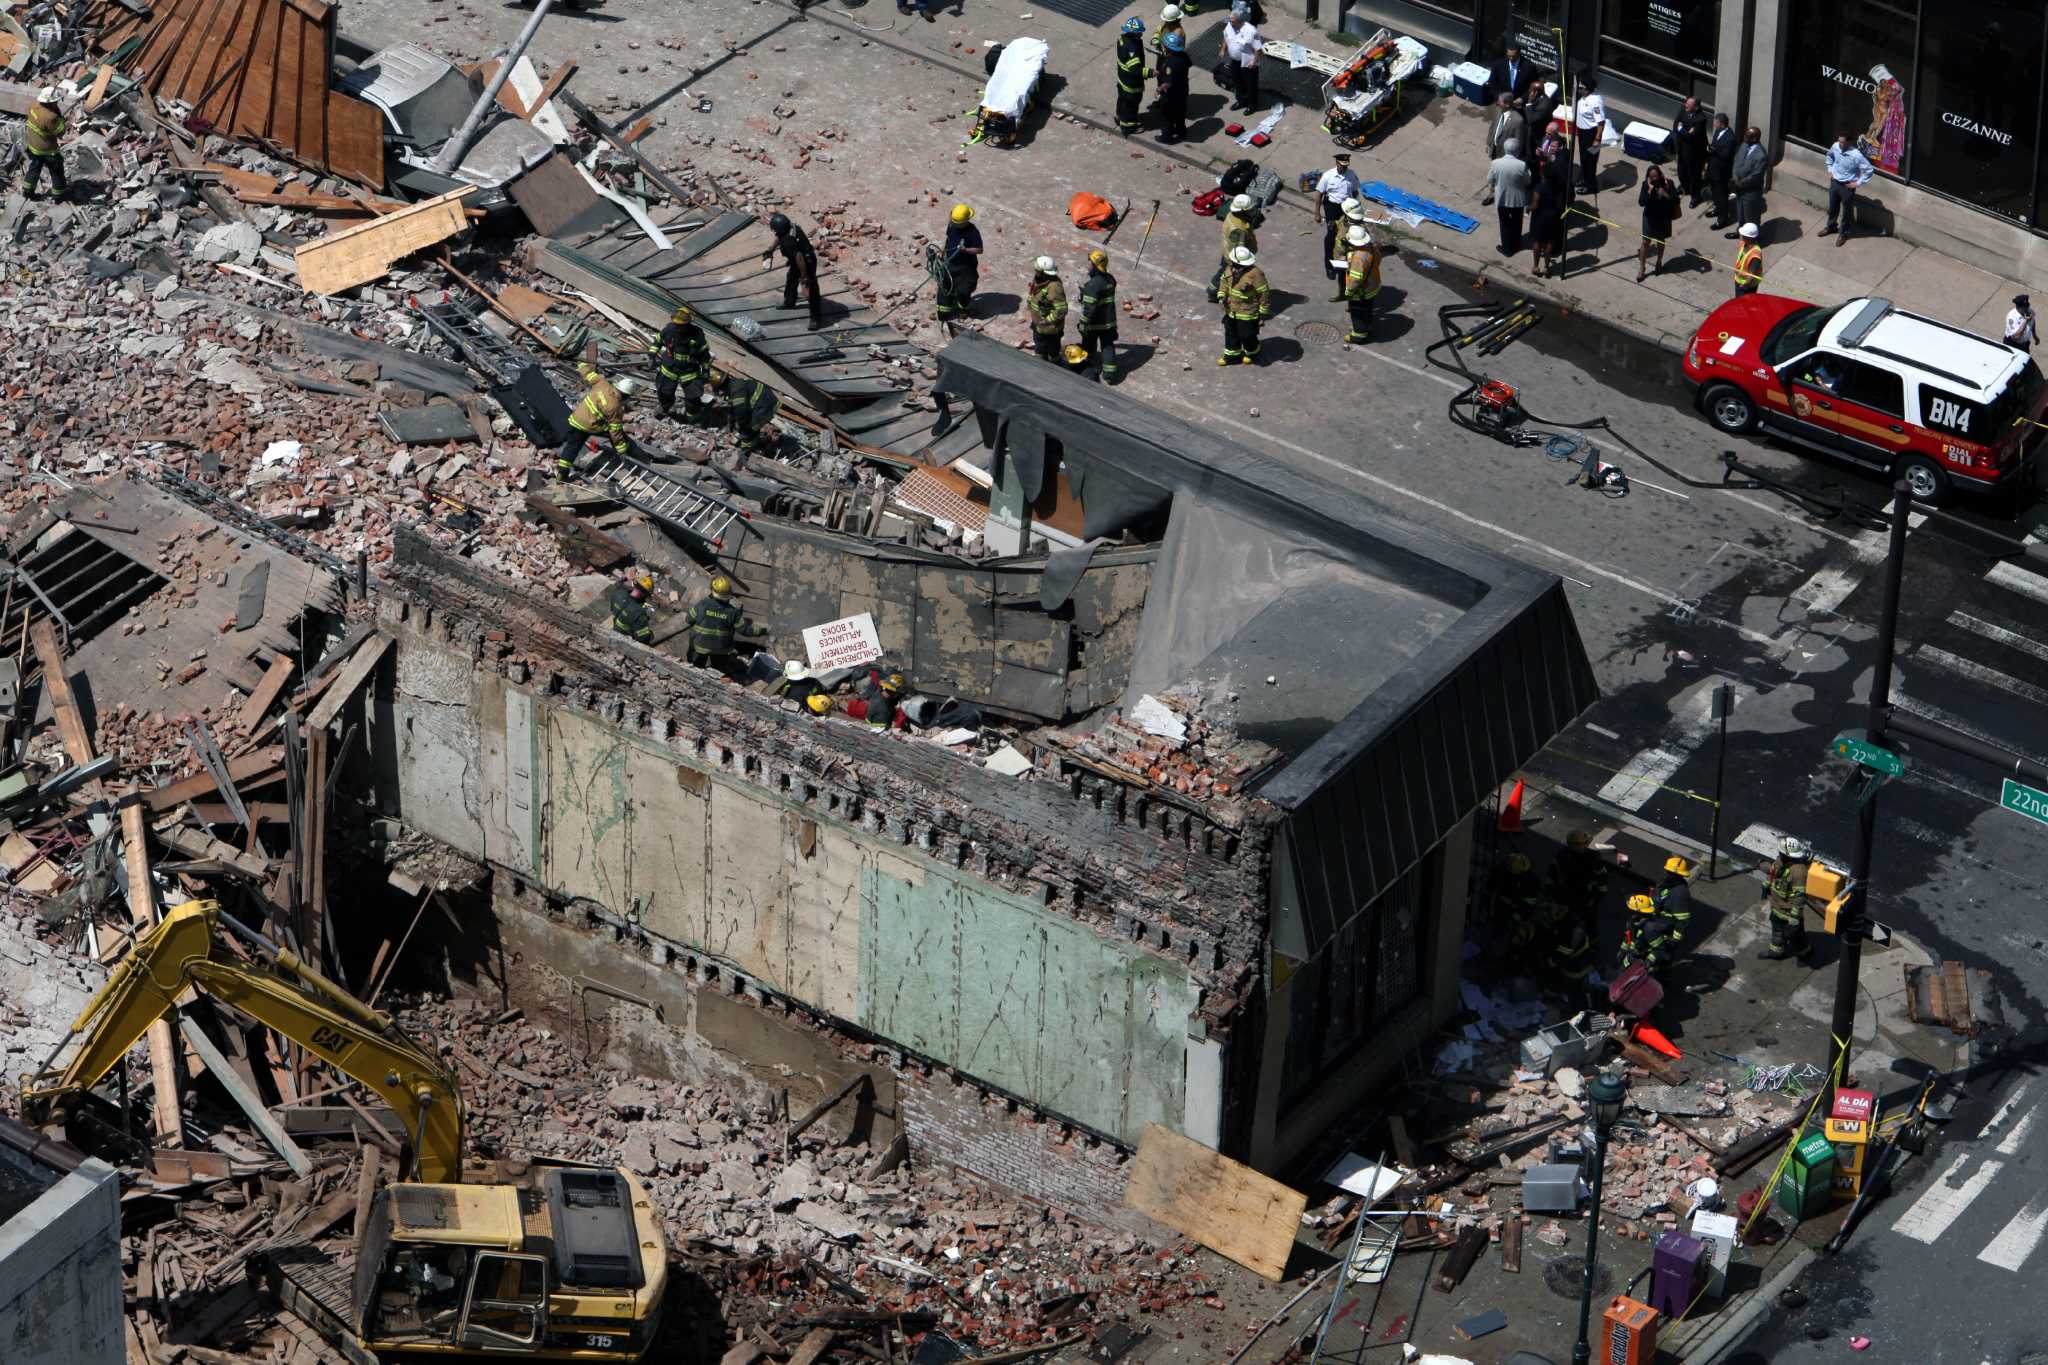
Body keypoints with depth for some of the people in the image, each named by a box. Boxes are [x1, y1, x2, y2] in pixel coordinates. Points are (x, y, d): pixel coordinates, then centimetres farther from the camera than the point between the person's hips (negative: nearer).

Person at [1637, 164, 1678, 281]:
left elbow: (1676, 199, -14)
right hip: (1650, 218, -1)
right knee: (1646, 241, 0)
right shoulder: (1646, 185, -14)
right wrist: (1650, 191, -30)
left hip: (1663, 218, 1)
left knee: (1661, 241, 18)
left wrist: (1666, 195, -30)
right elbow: (1641, 202, -21)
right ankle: (1641, 266, 12)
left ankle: (1659, 262, 39)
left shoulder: (1668, 184, -14)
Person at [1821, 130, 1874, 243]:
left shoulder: (1856, 155, -31)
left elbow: (1869, 170, -24)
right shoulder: (1835, 146, -13)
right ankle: (1831, 226, 49)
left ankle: (1843, 233, 34)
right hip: (1834, 182, 5)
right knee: (1832, 207, 24)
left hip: (1847, 186, -5)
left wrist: (1859, 183, -18)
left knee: (1846, 211, 14)